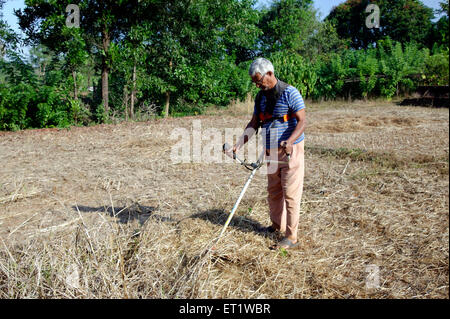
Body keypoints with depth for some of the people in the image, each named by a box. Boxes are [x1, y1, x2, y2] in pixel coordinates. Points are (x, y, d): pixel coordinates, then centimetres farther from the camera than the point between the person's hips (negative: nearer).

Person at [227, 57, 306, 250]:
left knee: (290, 194, -3)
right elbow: (254, 124, 12)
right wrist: (239, 144, -1)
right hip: (272, 153, 7)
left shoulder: (289, 93, -13)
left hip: (291, 151, -7)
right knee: (273, 192, 15)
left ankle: (291, 237, 6)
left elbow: (302, 121, -18)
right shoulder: (260, 97, 9)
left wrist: (289, 141, -35)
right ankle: (277, 225, 34)